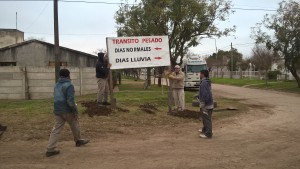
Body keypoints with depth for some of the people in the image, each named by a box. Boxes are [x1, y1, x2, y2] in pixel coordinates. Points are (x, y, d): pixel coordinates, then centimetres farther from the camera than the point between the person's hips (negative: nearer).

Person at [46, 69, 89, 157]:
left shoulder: (56, 85, 12)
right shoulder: (69, 85, -13)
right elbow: (70, 100, -21)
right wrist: (75, 111, -14)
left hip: (57, 110, 7)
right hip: (67, 110, -6)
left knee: (56, 129, 5)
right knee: (74, 125, 17)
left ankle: (50, 149, -1)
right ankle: (78, 140, 35)